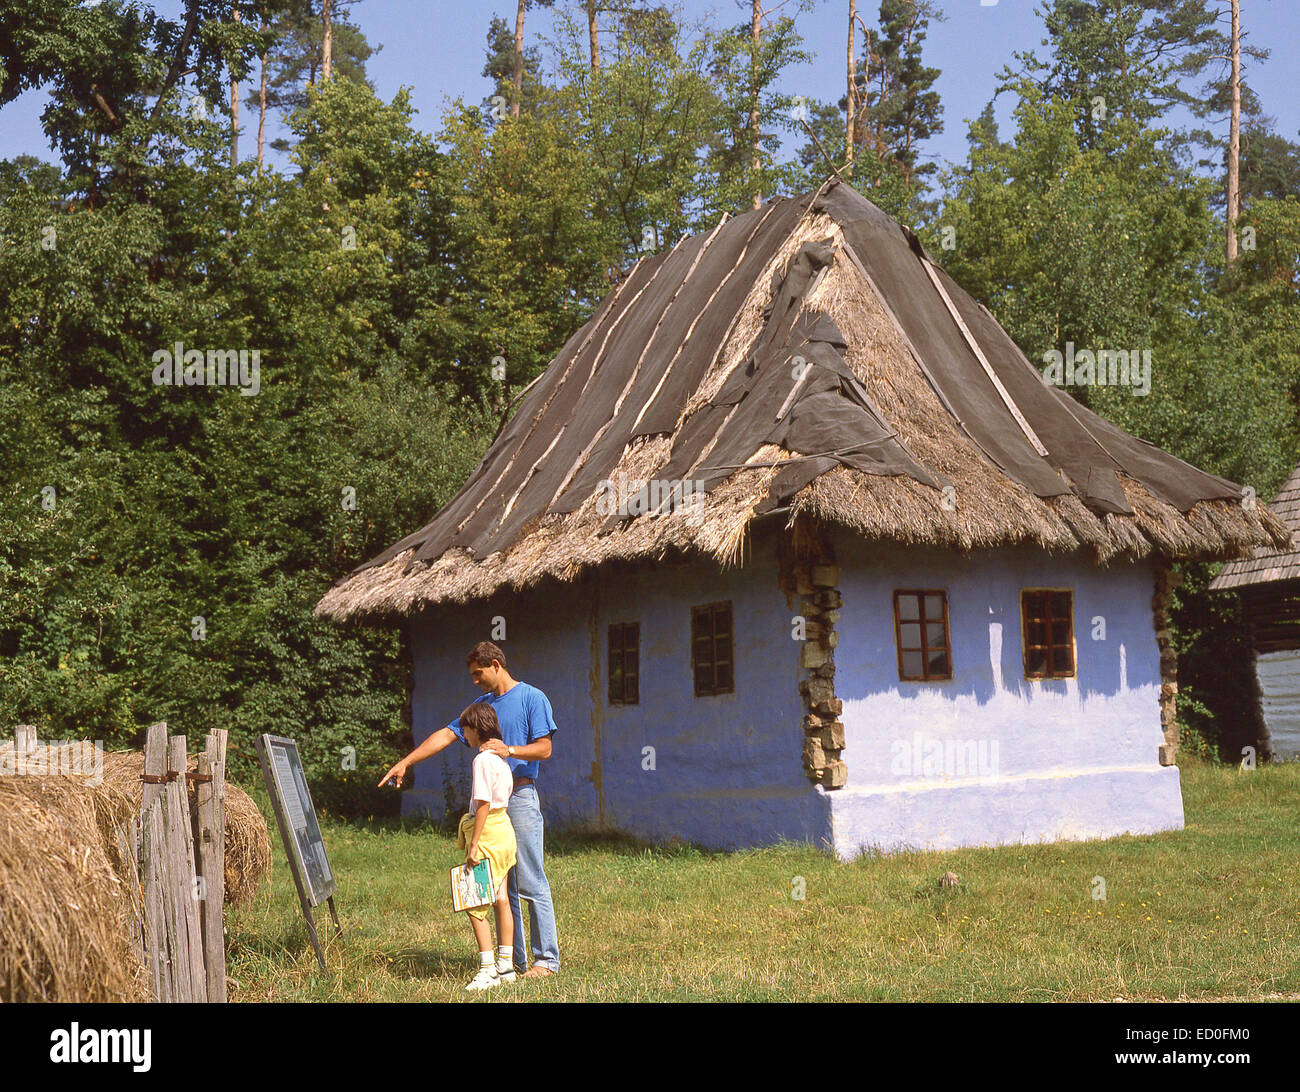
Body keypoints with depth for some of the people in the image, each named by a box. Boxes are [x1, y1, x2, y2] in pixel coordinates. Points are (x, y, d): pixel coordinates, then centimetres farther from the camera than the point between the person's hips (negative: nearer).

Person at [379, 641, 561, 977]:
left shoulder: (532, 698, -1)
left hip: (520, 795, -7)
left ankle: (546, 959, -4)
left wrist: (509, 750, -21)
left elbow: (544, 748, -6)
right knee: (500, 885, 7)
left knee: (531, 883, -8)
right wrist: (405, 763, 9)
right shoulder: (483, 704, 18)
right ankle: (514, 959, 13)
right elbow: (446, 735, 15)